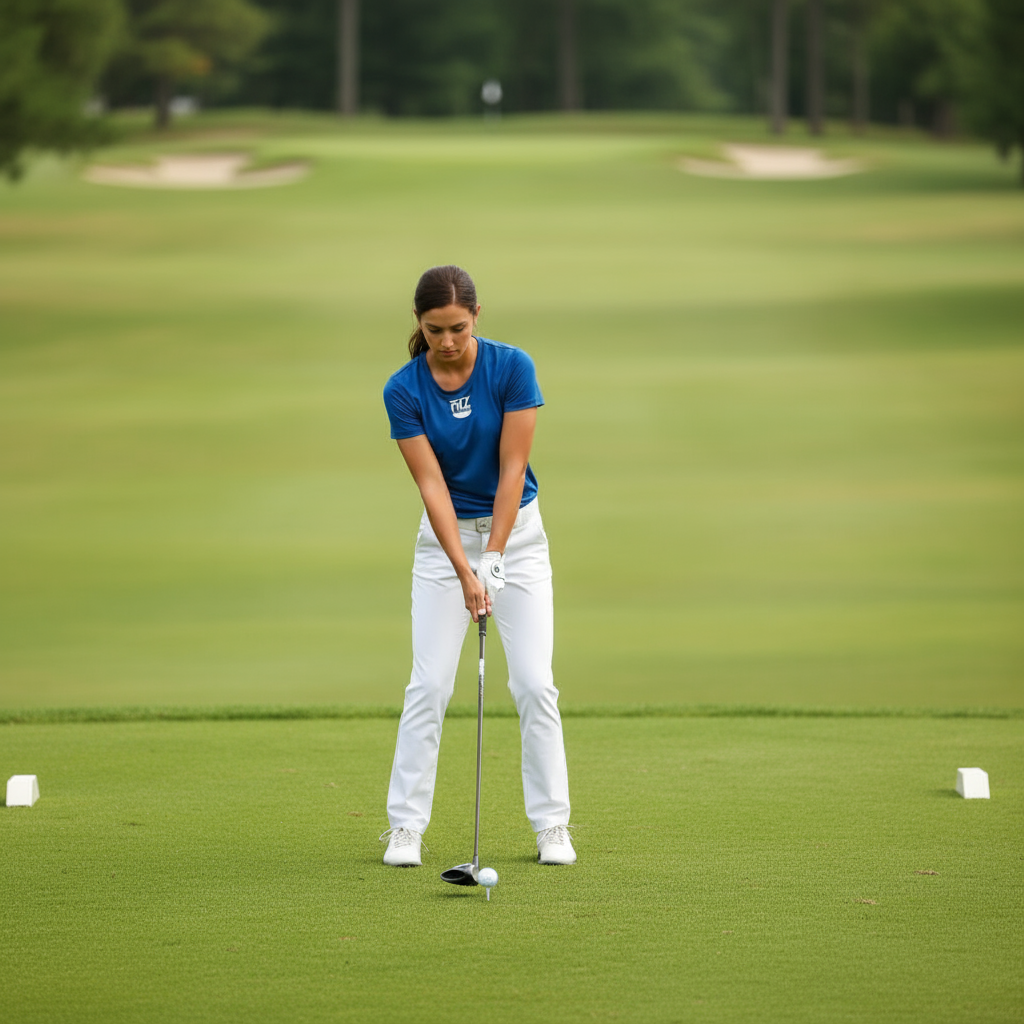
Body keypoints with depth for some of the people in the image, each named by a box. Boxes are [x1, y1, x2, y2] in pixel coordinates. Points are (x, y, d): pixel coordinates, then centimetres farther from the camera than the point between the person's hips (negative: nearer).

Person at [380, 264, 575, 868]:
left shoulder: (513, 367, -15)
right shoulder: (403, 390, -12)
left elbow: (512, 470, -16)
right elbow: (432, 484, -15)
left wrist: (491, 561, -20)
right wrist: (464, 572, -22)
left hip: (517, 531, 0)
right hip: (445, 537, 0)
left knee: (535, 683, -6)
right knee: (430, 684, -7)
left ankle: (552, 824, 3)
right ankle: (406, 825, 0)